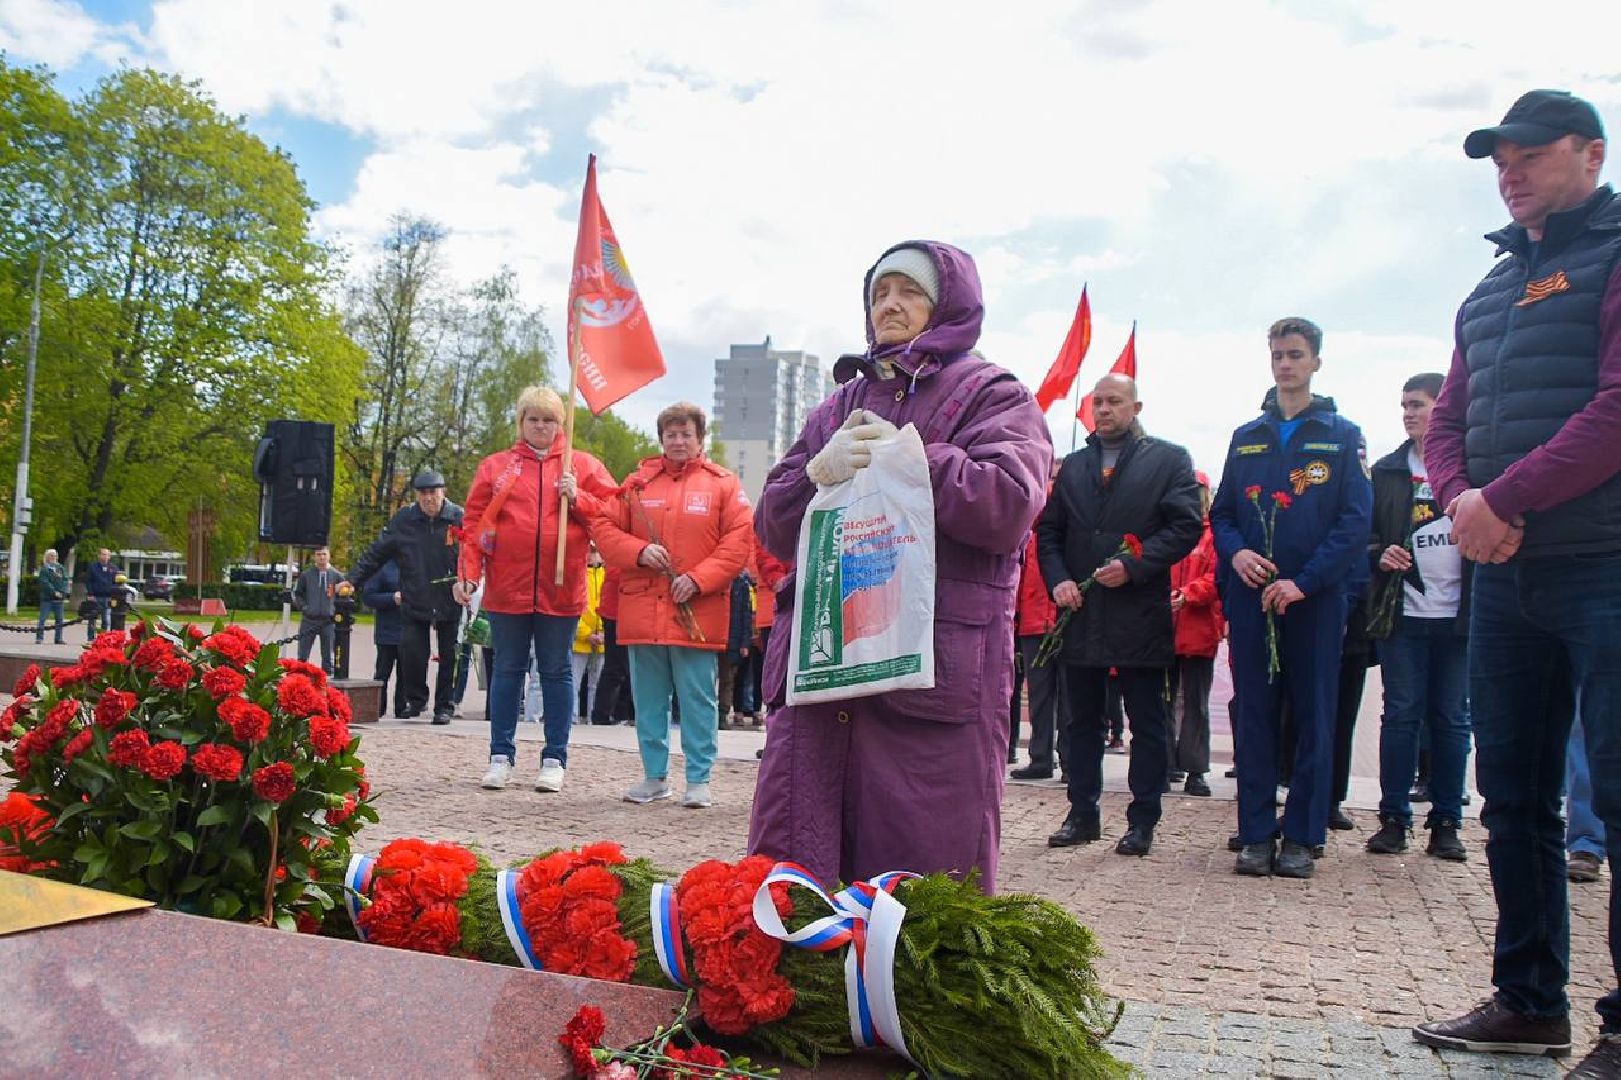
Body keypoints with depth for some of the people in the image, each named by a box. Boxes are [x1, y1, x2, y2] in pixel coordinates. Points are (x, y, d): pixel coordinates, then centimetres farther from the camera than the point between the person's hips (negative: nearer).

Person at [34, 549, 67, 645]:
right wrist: (54, 592, -18)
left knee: (59, 619, 7)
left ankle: (59, 639, 13)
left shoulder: (60, 567, 13)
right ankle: (39, 638, -3)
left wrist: (63, 592, -8)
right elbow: (45, 583, -12)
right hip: (47, 598, -5)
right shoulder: (44, 568, -2)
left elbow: (65, 580, 7)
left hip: (59, 598, 5)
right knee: (43, 618, -5)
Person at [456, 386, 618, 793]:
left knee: (557, 672, 6)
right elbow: (475, 523, 4)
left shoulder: (583, 466, 8)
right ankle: (501, 756, 17)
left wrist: (577, 498, -12)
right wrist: (468, 574, -5)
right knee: (507, 670, 8)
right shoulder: (495, 466, 9)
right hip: (507, 588, 1)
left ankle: (554, 759, 14)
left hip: (561, 589, -1)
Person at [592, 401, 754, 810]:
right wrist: (639, 552, -9)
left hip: (697, 614, -3)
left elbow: (739, 541, -4)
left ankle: (699, 780, 11)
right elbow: (604, 527, 9)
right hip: (642, 610, 3)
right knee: (648, 699, 10)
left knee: (697, 699, 1)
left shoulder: (723, 484, 3)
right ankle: (654, 776, 22)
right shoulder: (638, 482, 11)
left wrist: (698, 579, -13)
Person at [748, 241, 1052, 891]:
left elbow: (1008, 503, -11)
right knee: (790, 879, 5)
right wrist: (820, 471, -4)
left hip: (934, 670, -5)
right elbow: (774, 528, 16)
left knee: (925, 883, -1)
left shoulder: (991, 395, 8)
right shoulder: (840, 406, 23)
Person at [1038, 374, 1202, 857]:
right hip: (1080, 612, 4)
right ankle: (1083, 814, 20)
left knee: (1147, 723, 4)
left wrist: (1133, 567, -16)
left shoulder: (1169, 459, 2)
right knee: (1082, 720, 10)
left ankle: (1143, 820, 13)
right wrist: (1058, 579, -3)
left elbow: (1187, 526, -7)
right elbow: (1048, 530, 13)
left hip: (1140, 613, -4)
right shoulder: (1073, 466, 15)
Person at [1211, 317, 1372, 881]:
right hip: (1250, 597, 3)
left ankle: (1302, 837, 12)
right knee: (1254, 716, 4)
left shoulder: (1342, 435, 4)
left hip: (1316, 597, -2)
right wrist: (1235, 552, -8)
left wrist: (1304, 581, -15)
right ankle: (1256, 834, 11)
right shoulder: (1246, 437, 14)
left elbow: (1355, 521, -4)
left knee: (1314, 717, 3)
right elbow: (1221, 513, 14)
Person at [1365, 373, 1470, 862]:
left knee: (1451, 719, 6)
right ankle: (1393, 817, 10)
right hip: (1402, 613, 1)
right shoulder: (1387, 470, 8)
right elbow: (1365, 532, 11)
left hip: (1457, 614, -1)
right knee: (1401, 715, 3)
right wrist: (1379, 555, -8)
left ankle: (1446, 822, 15)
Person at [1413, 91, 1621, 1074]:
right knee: (1512, 791, 11)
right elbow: (1448, 424, 16)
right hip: (1505, 576, 8)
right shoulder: (1491, 291, 20)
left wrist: (1502, 499, -15)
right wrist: (1461, 497, -5)